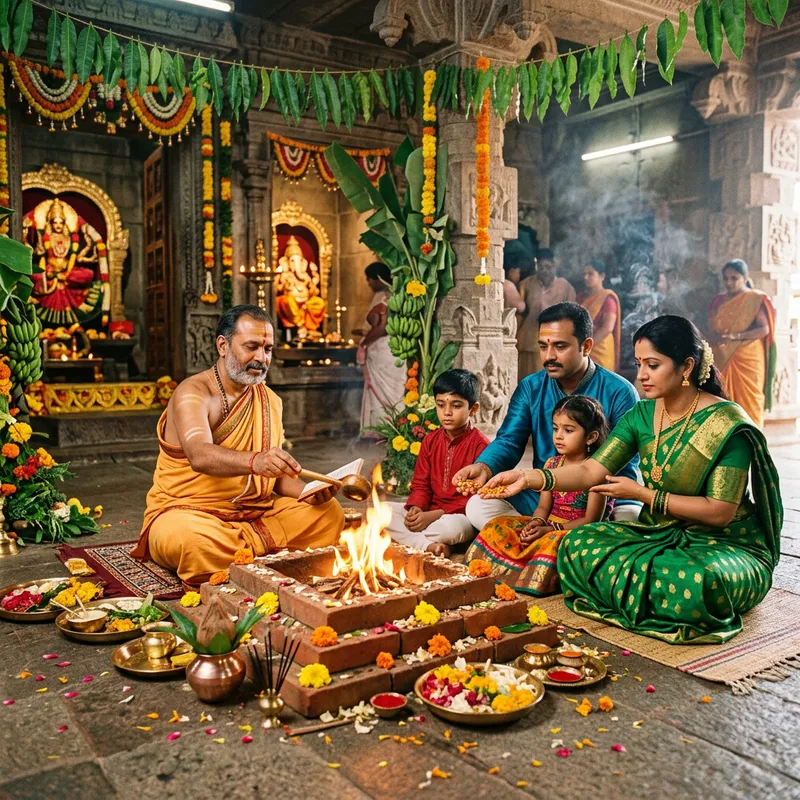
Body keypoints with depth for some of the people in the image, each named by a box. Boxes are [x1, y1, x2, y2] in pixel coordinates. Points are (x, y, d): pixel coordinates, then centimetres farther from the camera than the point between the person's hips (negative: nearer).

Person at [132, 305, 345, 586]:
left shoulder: (270, 401, 11)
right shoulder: (193, 393, -11)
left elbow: (276, 474, 12)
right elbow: (199, 456, -32)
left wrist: (309, 492, -10)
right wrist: (254, 461, -51)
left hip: (253, 512, 6)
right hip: (187, 511, -6)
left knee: (329, 512, -9)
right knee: (188, 538, -40)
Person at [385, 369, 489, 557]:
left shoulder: (480, 445, -11)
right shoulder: (431, 441, 9)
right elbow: (420, 484, 10)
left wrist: (435, 515, -20)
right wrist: (415, 508, -14)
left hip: (459, 516, -6)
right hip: (429, 511, 6)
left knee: (451, 526, -40)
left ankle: (404, 536, -15)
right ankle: (428, 545, -27)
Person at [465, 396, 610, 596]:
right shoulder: (552, 464, 8)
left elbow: (592, 519, -14)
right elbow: (543, 507, 8)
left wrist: (550, 530, -20)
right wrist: (537, 523, -16)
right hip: (549, 527, 7)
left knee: (554, 540, -39)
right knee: (499, 525, -6)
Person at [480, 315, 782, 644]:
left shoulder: (726, 423, -16)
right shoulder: (642, 416, 1)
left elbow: (721, 512, -19)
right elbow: (592, 471, -8)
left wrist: (642, 494, -18)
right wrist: (529, 477, -24)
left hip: (727, 543, -6)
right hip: (663, 534, 6)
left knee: (695, 579, -40)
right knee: (577, 544, -16)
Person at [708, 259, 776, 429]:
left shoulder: (756, 299, -3)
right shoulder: (719, 300, 10)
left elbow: (765, 329, -11)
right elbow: (711, 330, 5)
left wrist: (737, 336, -24)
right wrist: (718, 337, -18)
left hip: (748, 359, -4)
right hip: (723, 359, 4)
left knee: (748, 402, -2)